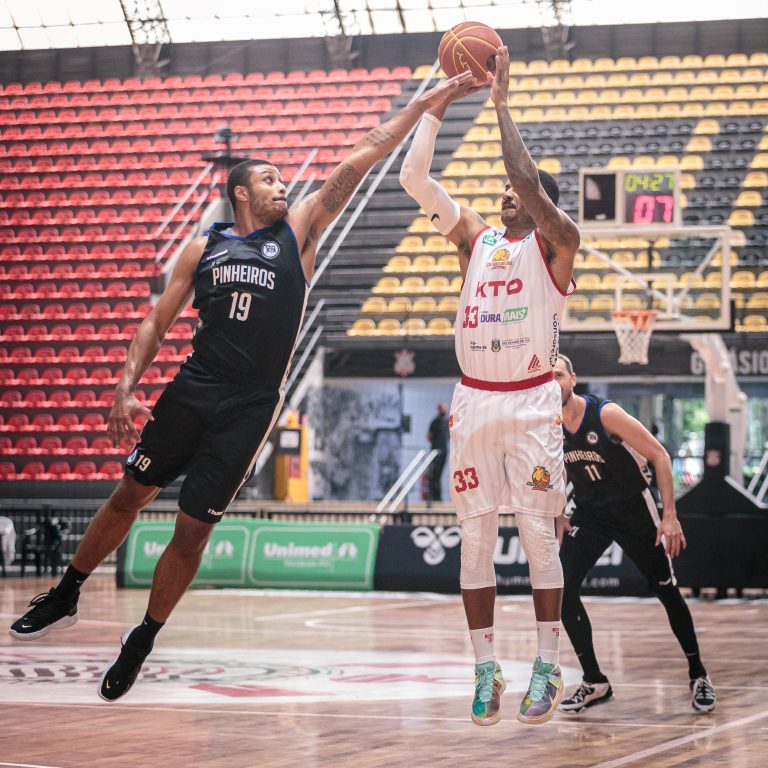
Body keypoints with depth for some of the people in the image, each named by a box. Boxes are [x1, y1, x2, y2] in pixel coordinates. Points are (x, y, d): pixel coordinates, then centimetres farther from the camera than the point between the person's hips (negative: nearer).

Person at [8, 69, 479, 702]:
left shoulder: (298, 230, 5)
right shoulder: (203, 248, 9)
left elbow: (363, 157, 0)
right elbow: (158, 323, 11)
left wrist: (433, 100, -2)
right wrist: (127, 388, -2)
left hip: (251, 407, -1)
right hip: (193, 390, 2)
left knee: (193, 530, 1)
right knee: (130, 494, 6)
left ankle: (142, 643, 16)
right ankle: (64, 597, 24)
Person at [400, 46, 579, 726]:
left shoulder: (556, 242, -1)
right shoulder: (476, 237, 12)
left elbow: (528, 179, -18)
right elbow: (414, 178, 3)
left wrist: (501, 102, -13)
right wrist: (442, 101, 1)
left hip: (532, 404, -4)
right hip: (473, 402, 4)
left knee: (539, 535, -3)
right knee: (476, 537, 3)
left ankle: (548, 668, 4)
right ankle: (485, 669, 8)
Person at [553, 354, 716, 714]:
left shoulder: (606, 414, -23)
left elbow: (659, 456, -19)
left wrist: (670, 516, -22)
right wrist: (559, 517, 6)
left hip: (633, 508, -4)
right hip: (589, 513, 4)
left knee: (666, 591, 1)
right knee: (561, 590, -12)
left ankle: (698, 674, 21)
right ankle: (594, 682, -1)